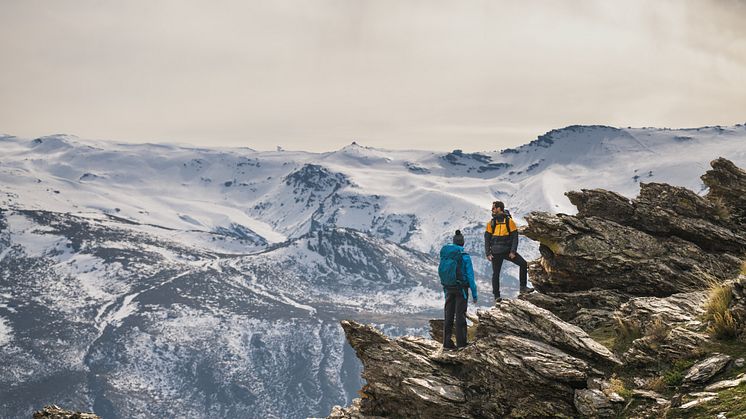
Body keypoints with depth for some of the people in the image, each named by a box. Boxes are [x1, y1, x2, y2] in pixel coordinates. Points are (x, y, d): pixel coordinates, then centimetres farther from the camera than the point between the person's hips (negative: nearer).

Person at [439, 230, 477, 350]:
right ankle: (461, 343, 5)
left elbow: (441, 273, 7)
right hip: (461, 289, -4)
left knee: (448, 315, 9)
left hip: (448, 288, 4)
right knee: (460, 315, 3)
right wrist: (474, 294, -6)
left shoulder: (444, 255, 1)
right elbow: (470, 276, -11)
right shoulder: (464, 256, -12)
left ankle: (447, 343, 9)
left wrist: (444, 290, 15)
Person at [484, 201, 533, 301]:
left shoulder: (509, 221, -2)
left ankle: (523, 287, -6)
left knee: (523, 264, -14)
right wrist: (488, 253, -4)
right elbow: (487, 239, 6)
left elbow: (515, 237, -3)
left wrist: (513, 251, -13)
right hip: (496, 252, 1)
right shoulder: (491, 223, 4)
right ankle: (496, 296, 8)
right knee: (496, 273, 0)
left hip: (508, 250, -1)